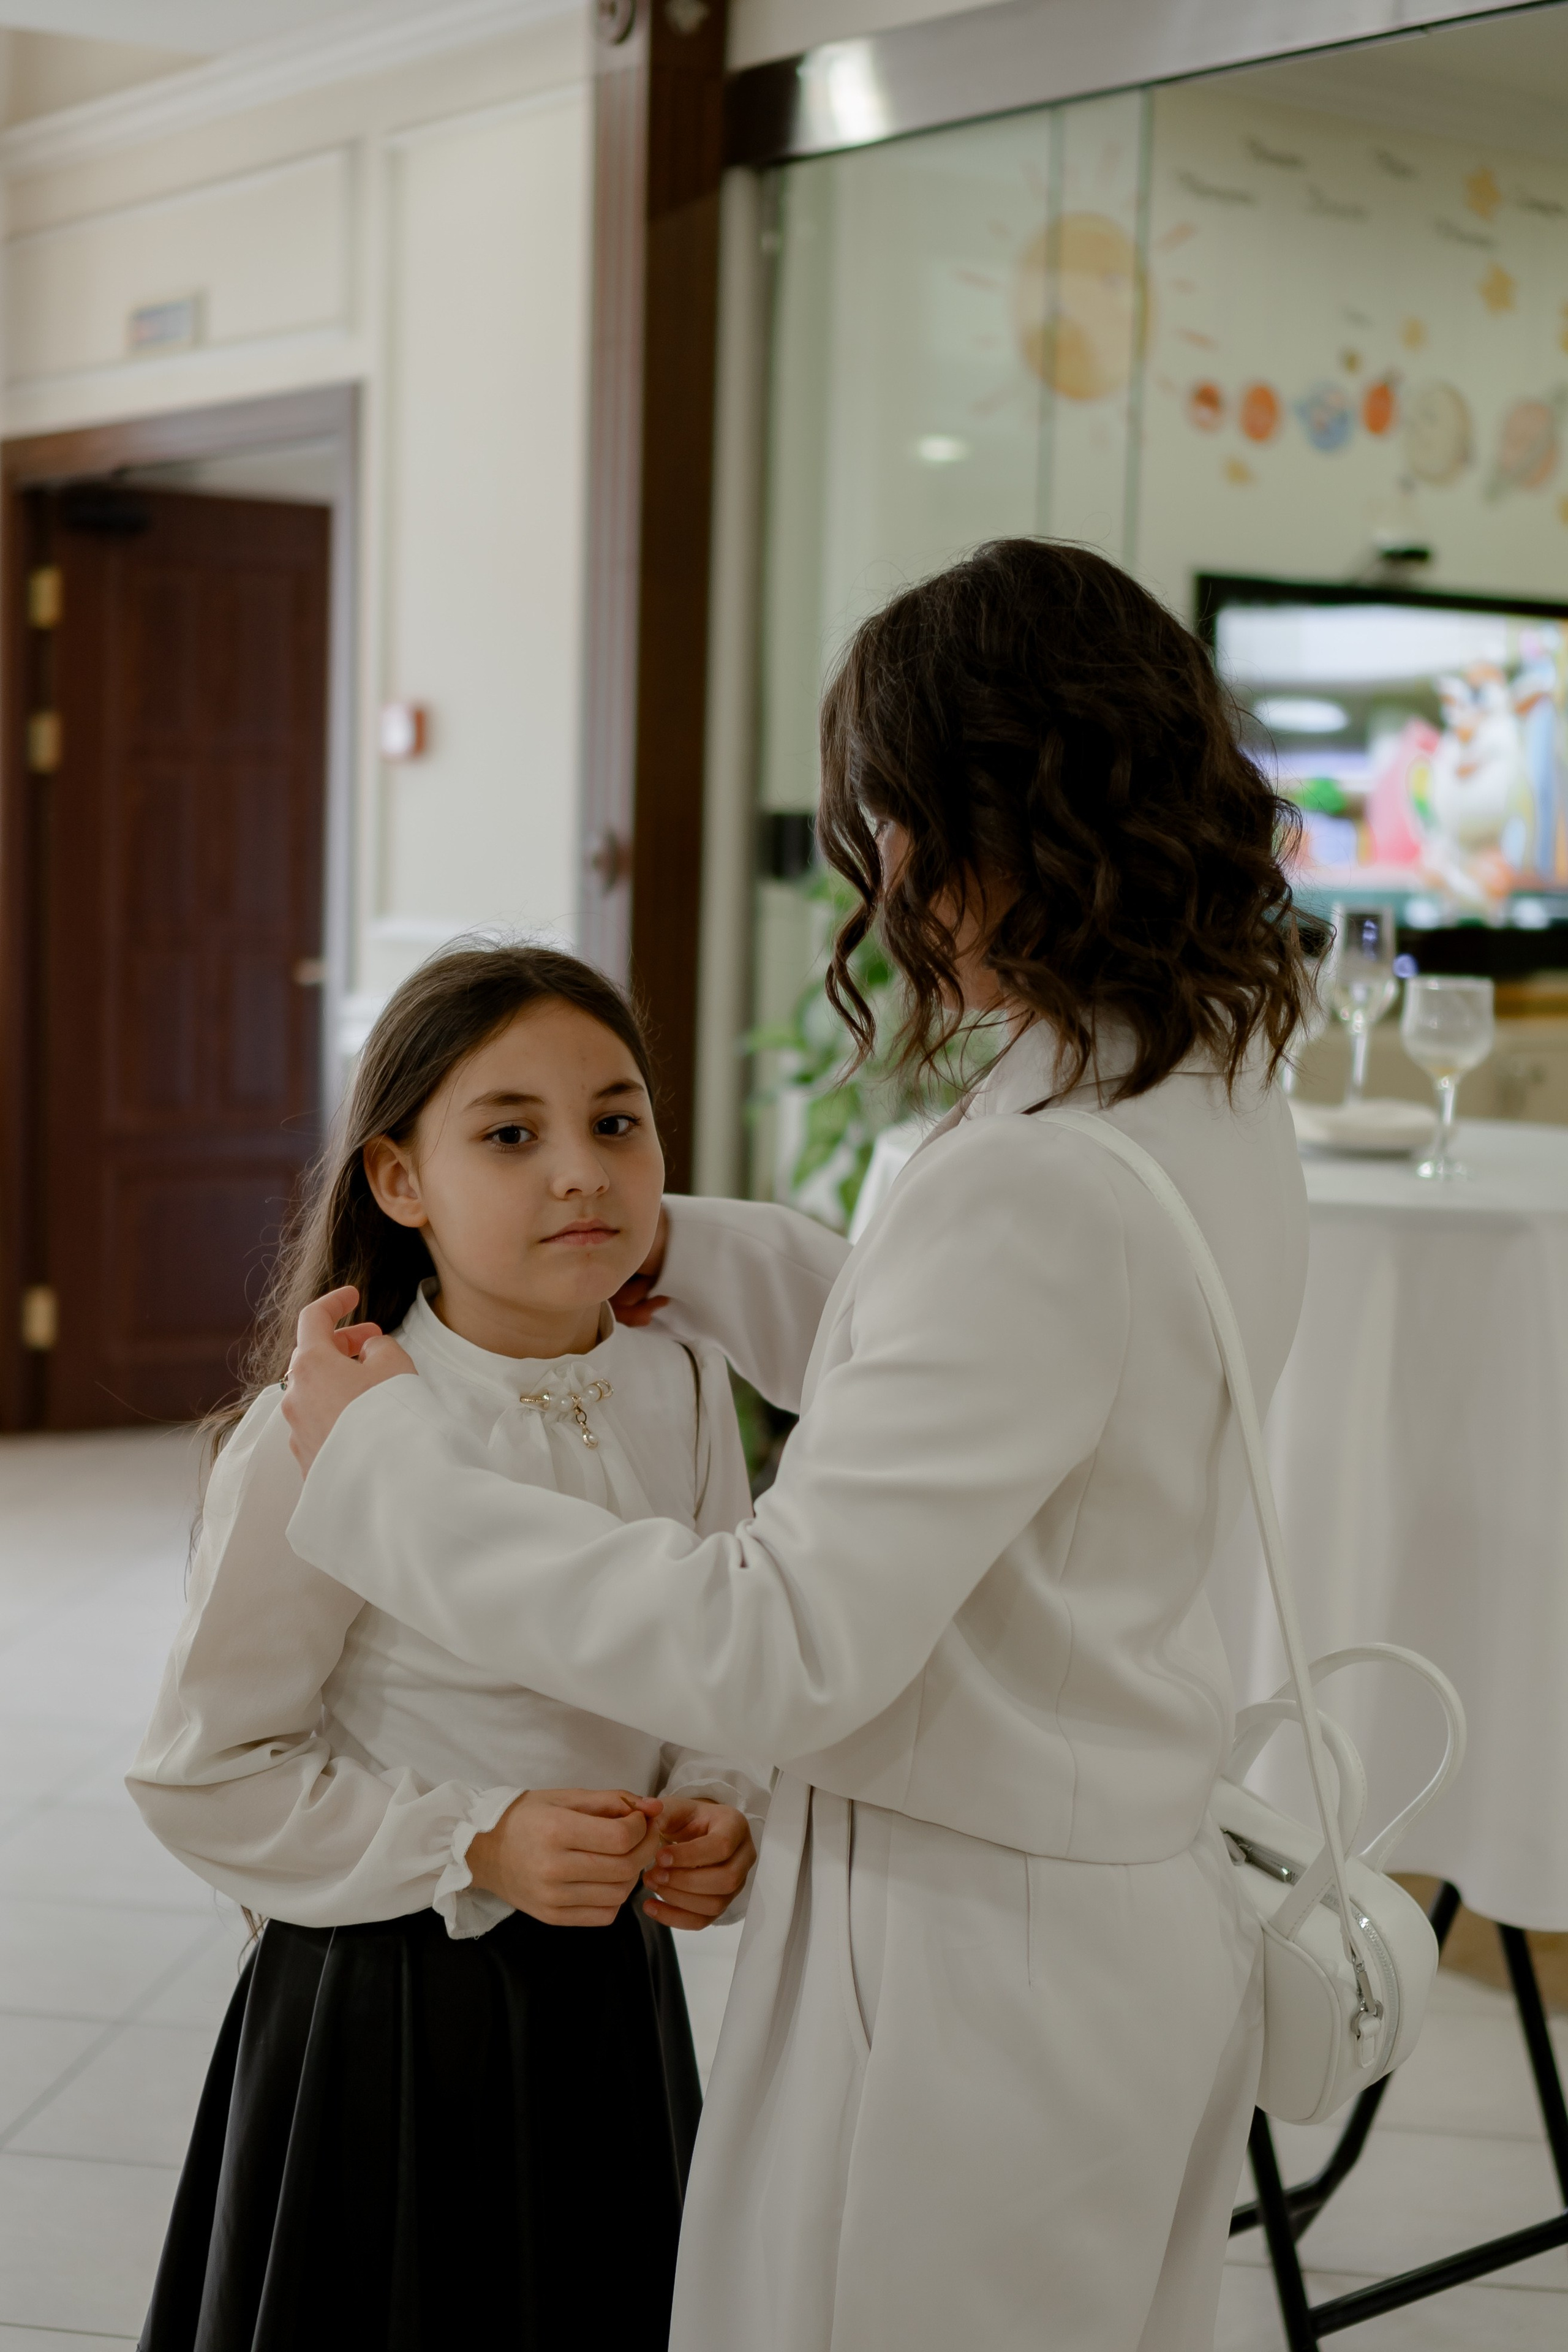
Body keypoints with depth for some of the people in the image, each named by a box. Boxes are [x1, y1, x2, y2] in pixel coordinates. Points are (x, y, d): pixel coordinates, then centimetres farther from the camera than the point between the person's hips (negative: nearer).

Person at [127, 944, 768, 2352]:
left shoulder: (683, 1393, -2)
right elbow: (204, 1774, -13)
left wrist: (721, 1820, -9)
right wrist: (477, 1850, -21)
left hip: (614, 1991, 5)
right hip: (391, 2013, -5)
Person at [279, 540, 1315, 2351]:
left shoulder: (1030, 1192, -29)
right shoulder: (1221, 1106, 1)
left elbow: (789, 1648, -28)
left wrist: (383, 1462, -20)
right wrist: (693, 1257, 21)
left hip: (971, 1967, -9)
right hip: (1144, 1913, 9)